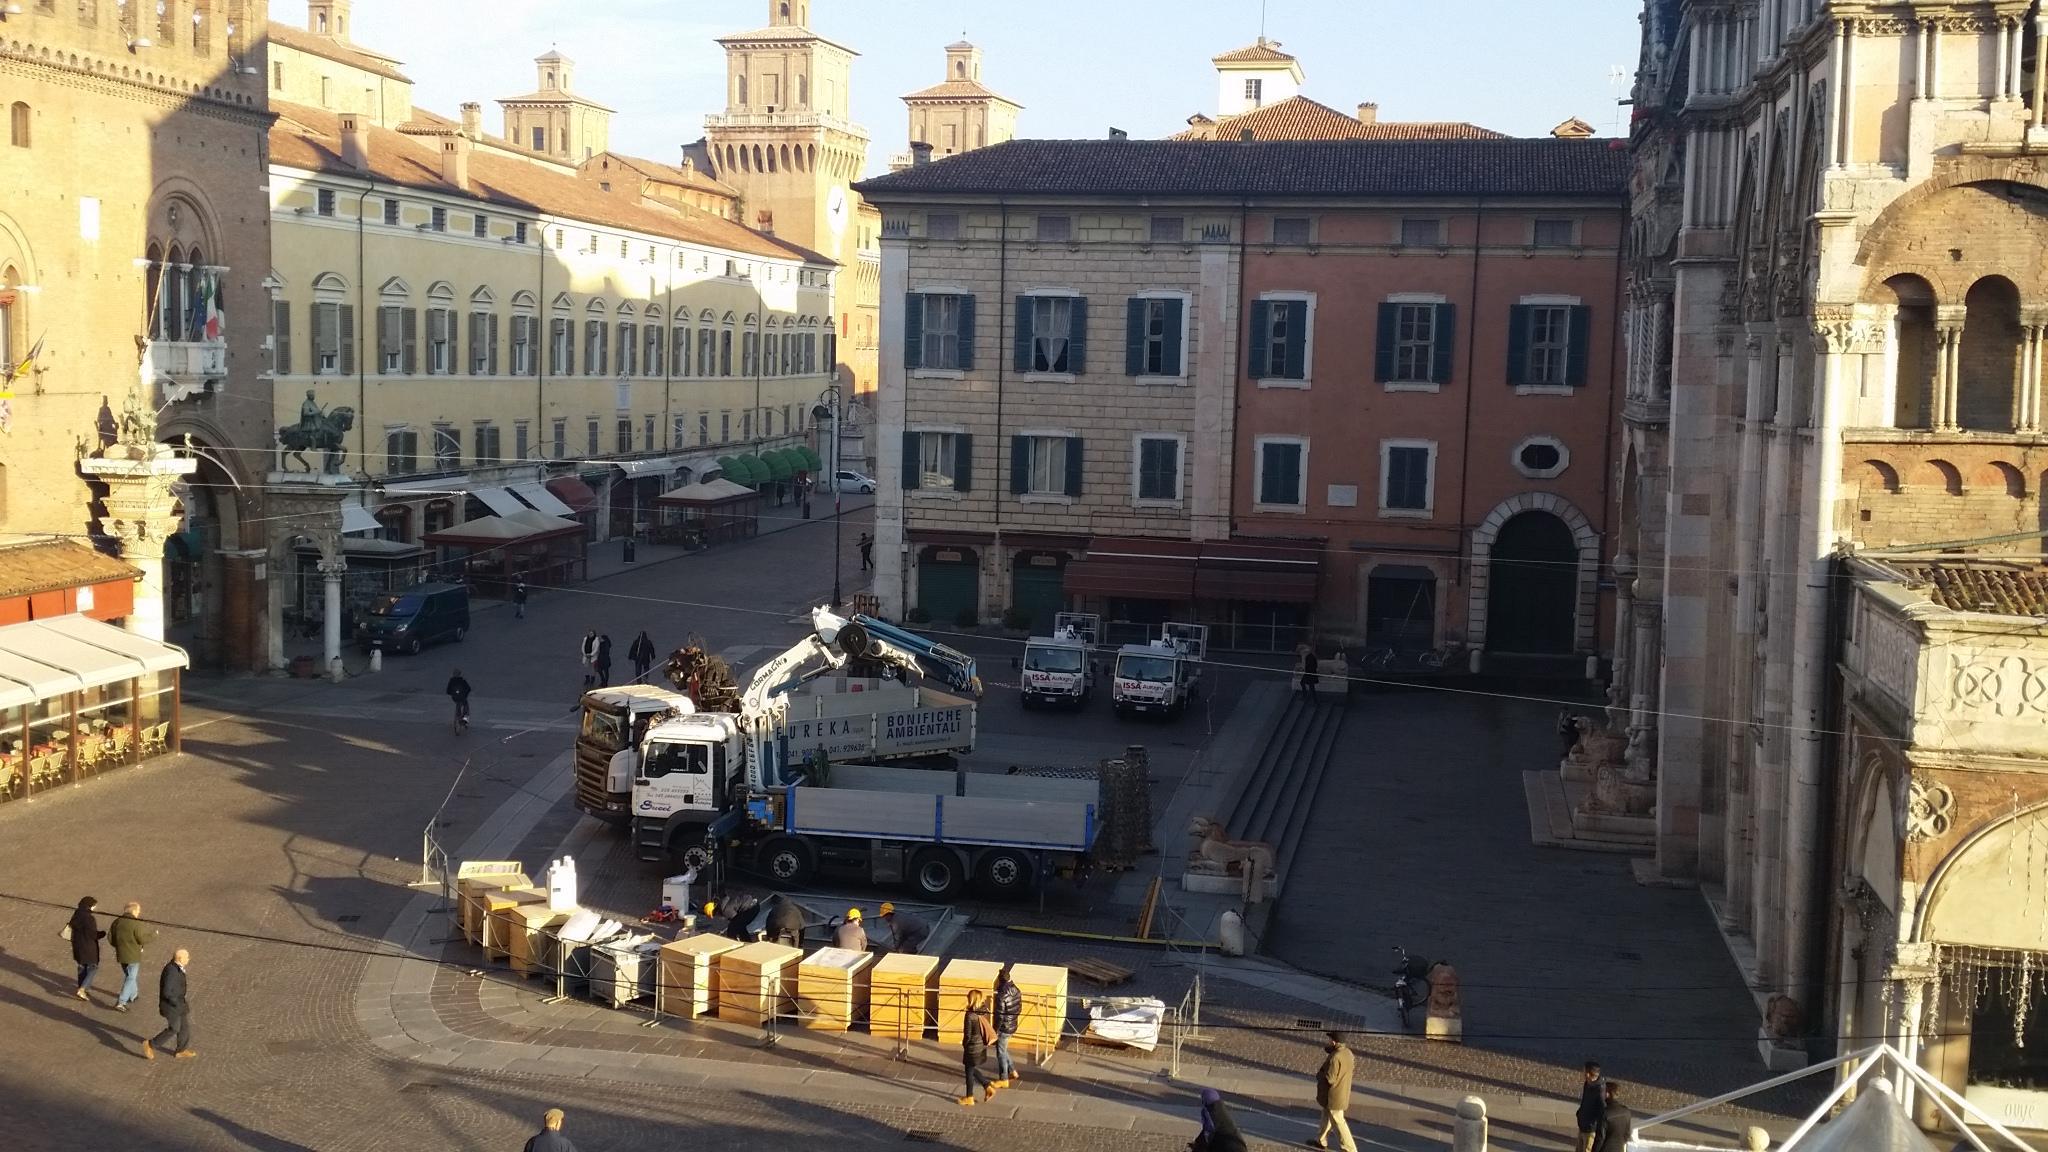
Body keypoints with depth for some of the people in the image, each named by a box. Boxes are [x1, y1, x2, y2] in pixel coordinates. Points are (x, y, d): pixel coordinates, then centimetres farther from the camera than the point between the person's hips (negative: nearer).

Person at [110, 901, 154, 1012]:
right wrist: (154, 933, -1)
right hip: (133, 955, -7)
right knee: (131, 979, 2)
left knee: (128, 975, 25)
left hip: (121, 954, 7)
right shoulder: (136, 923, -20)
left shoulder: (117, 921, 0)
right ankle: (120, 1002, -5)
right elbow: (142, 939, -17)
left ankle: (132, 996, 41)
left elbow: (110, 936, 6)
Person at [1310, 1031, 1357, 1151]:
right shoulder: (1348, 1052, -1)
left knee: (1338, 1122, 3)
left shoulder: (1335, 1058, -30)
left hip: (1334, 1096, -9)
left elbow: (1329, 1079, -27)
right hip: (1342, 1092, 9)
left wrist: (1319, 1073, -5)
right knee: (1326, 1116, 25)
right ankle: (1321, 1141, 41)